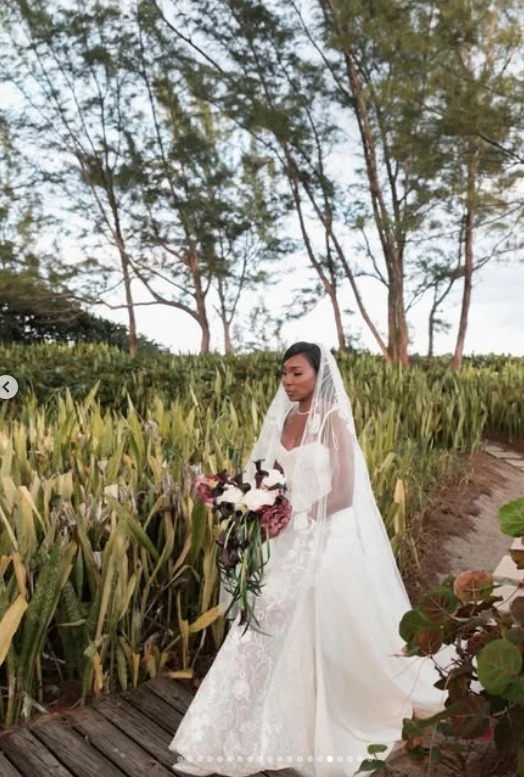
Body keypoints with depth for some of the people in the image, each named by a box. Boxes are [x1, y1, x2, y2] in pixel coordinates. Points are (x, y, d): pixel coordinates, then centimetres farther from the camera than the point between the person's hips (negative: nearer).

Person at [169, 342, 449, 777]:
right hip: (290, 543, 6)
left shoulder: (333, 421, -12)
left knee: (325, 636, 6)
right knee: (272, 634, 10)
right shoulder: (284, 419, 7)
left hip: (328, 542, -6)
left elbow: (344, 494, -16)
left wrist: (296, 516, -20)